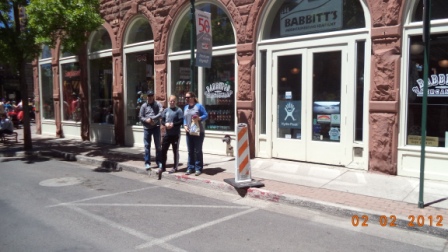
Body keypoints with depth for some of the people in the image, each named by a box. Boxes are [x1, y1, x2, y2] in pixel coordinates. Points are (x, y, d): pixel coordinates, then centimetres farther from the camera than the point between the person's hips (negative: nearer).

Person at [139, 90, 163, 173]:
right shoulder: (144, 106, 5)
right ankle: (147, 163, 11)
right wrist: (147, 120, -16)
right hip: (147, 128, 1)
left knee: (158, 145, 7)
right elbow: (140, 117, 2)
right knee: (147, 146, 4)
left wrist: (152, 118, -19)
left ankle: (158, 161, 19)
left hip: (156, 127, -1)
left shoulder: (158, 104, 0)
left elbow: (161, 113, -13)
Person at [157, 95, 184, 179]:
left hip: (175, 134, -5)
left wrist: (173, 124, -20)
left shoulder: (179, 110, -5)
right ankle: (163, 167, 21)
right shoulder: (166, 110, 10)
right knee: (163, 150, 8)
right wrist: (165, 124, -10)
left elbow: (181, 121, -10)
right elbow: (162, 120, 11)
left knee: (175, 151, 5)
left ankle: (175, 167, 16)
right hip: (167, 133, 5)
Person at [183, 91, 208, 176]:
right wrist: (185, 125, -1)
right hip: (189, 132, 6)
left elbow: (206, 115, -6)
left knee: (198, 151, 0)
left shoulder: (199, 106, -4)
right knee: (190, 151, 9)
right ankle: (190, 167, 16)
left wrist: (199, 118, -22)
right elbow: (184, 118, 16)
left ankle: (198, 168, 7)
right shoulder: (186, 107, 14)